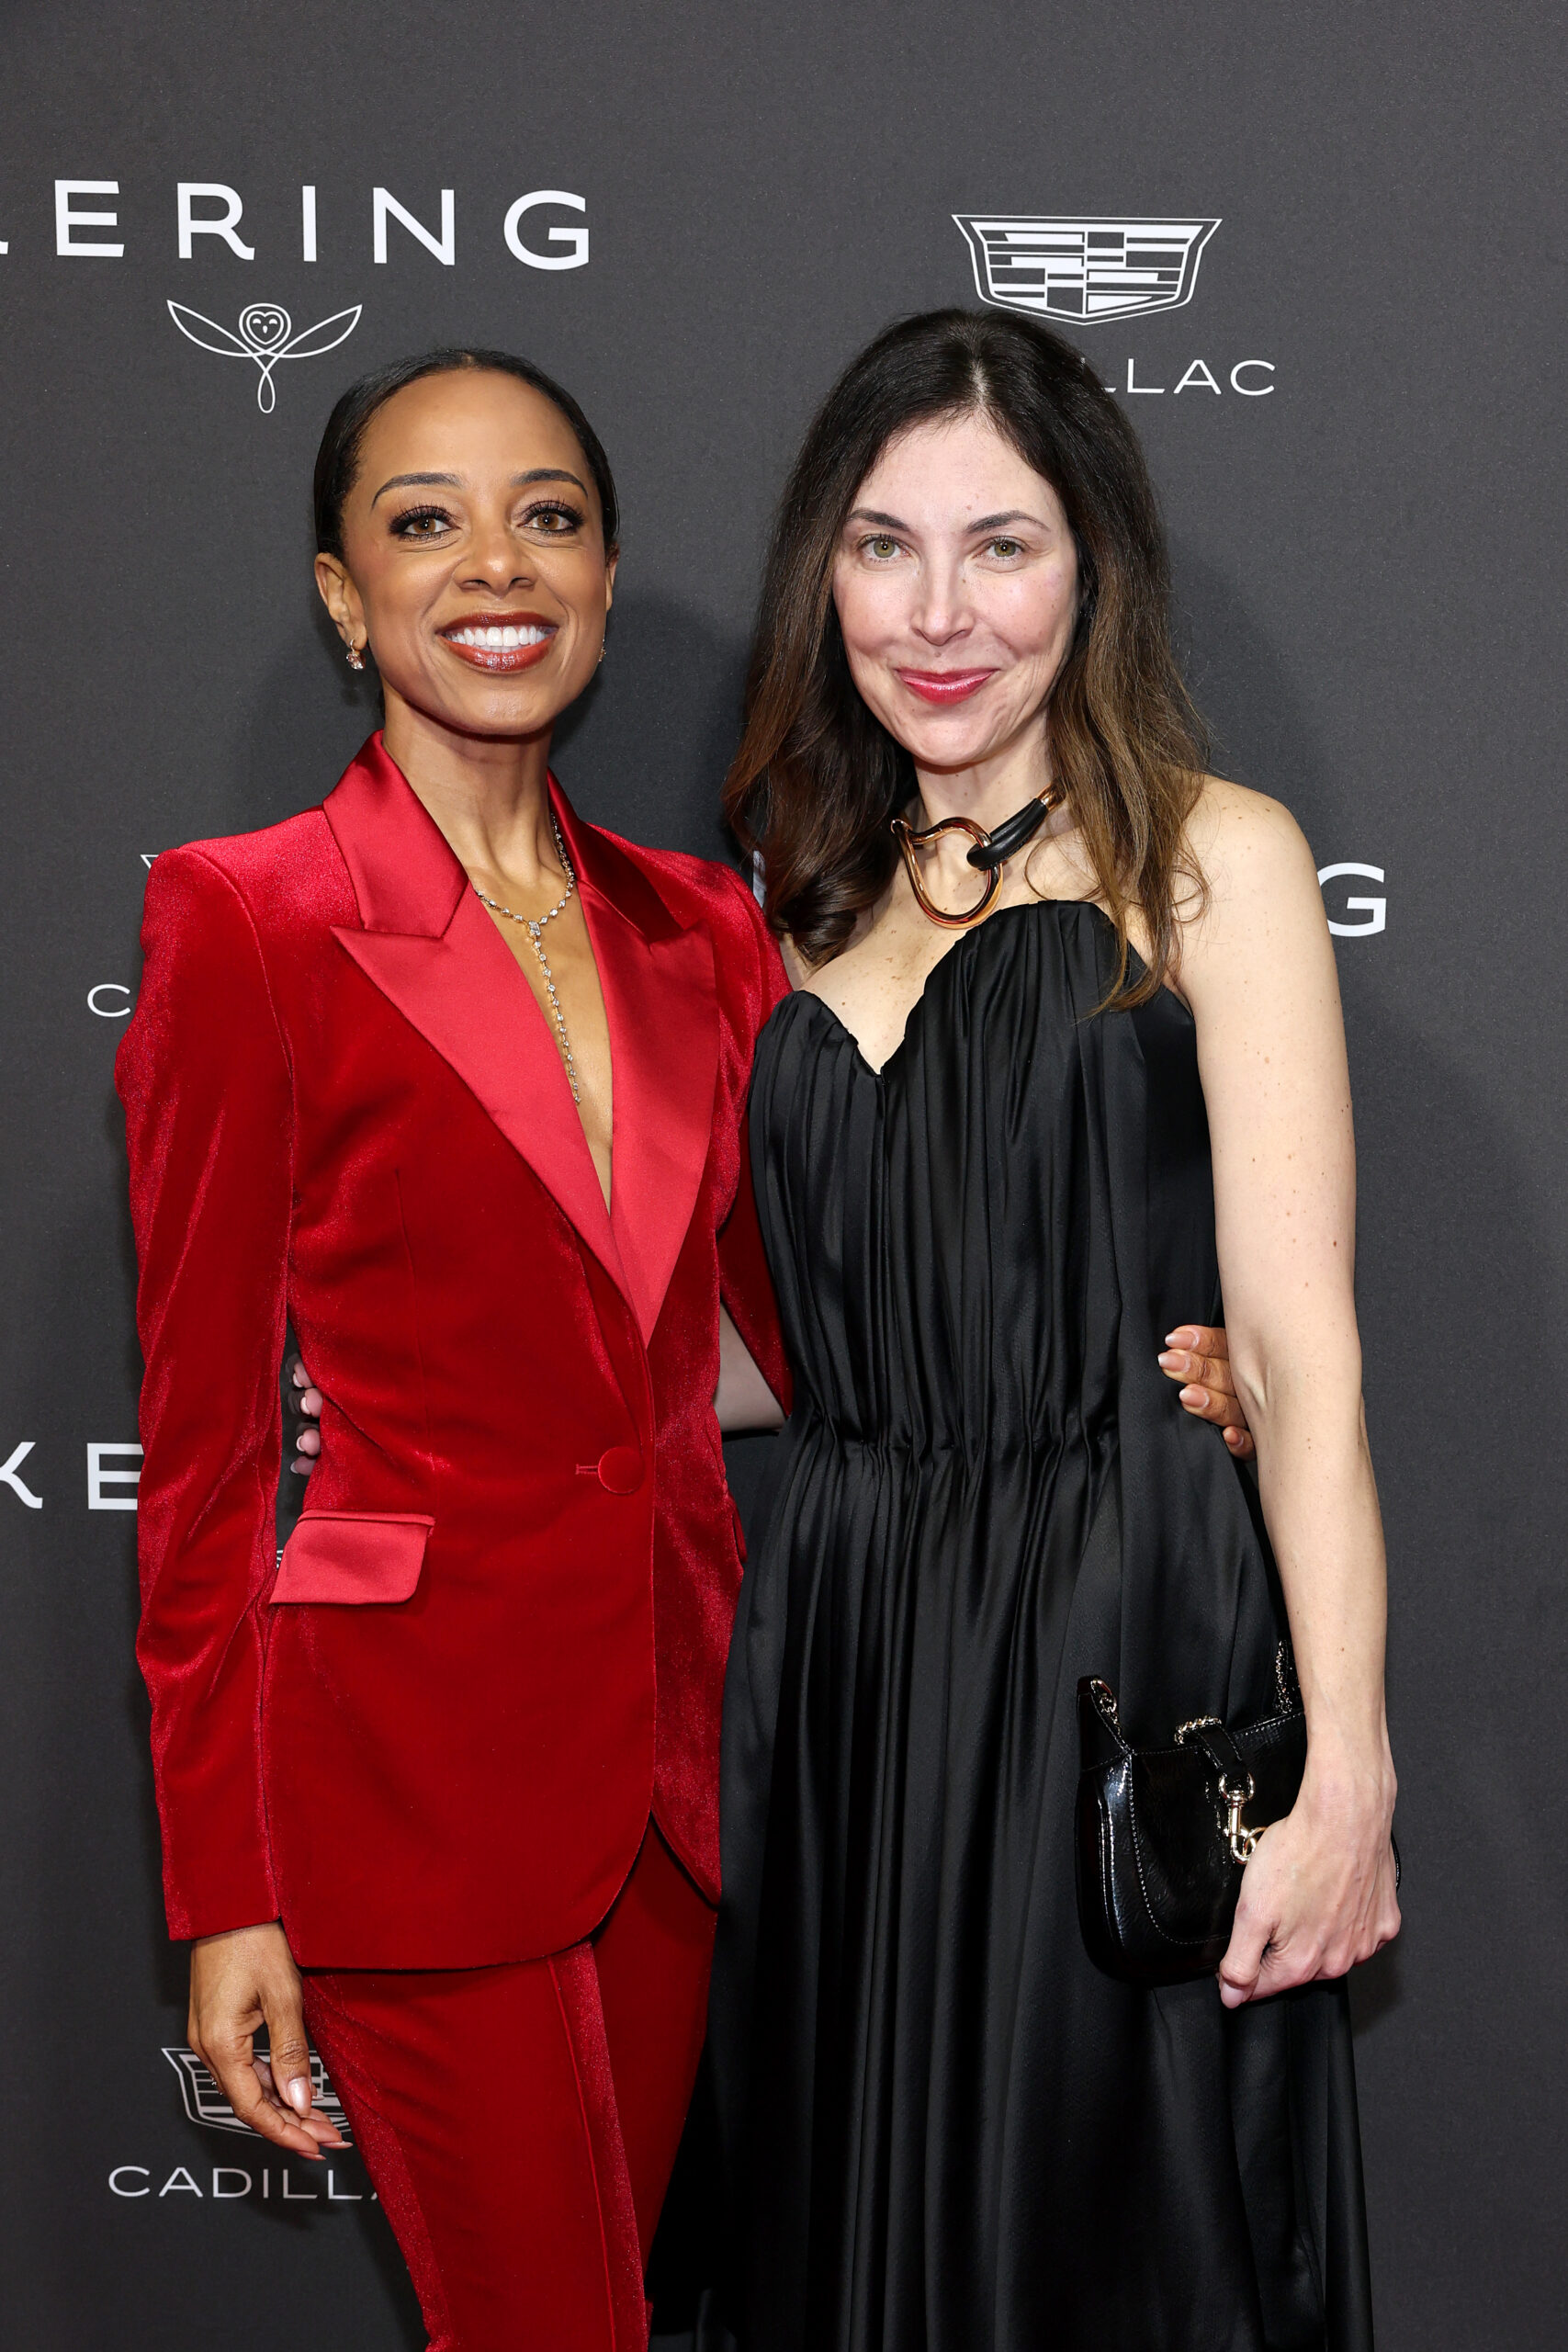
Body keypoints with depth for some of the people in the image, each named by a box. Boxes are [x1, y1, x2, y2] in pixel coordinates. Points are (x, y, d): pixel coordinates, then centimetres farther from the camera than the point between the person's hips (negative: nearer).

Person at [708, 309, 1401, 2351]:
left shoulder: (1210, 860, -3)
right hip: (840, 1643, 5)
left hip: (1122, 1632, -5)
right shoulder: (811, 894, 14)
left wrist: (1349, 1766, -17)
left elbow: (1298, 1338, -10)